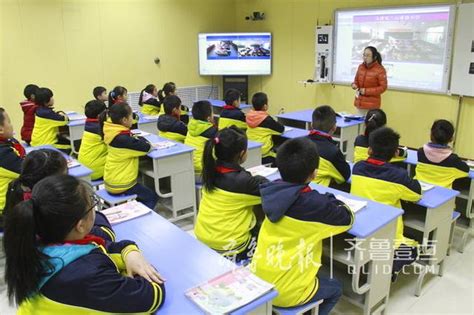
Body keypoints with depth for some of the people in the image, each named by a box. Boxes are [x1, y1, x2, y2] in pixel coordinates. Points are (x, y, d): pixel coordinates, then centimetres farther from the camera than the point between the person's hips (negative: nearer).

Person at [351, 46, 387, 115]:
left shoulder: (380, 70, -10)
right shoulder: (361, 67, 4)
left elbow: (383, 87, -10)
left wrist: (366, 91, -16)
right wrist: (354, 85, -7)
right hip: (359, 103, 5)